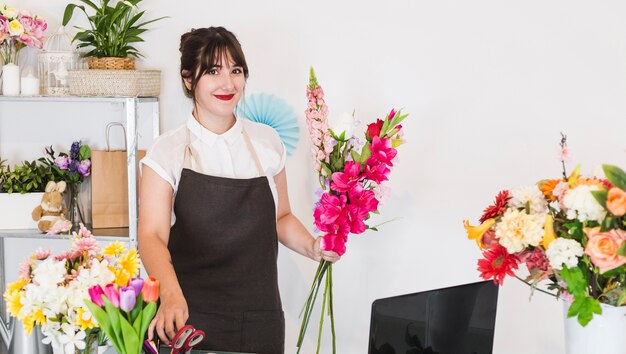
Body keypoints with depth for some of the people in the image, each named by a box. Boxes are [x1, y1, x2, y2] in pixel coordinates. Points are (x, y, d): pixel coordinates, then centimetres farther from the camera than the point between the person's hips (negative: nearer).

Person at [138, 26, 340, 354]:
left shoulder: (267, 142, 5)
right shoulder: (167, 152, -4)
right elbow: (152, 235, -14)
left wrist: (312, 247, -3)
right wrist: (172, 296, -32)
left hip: (260, 319, 3)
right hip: (190, 318, -3)